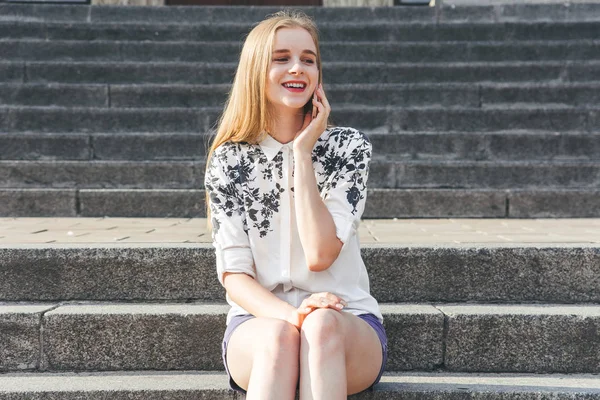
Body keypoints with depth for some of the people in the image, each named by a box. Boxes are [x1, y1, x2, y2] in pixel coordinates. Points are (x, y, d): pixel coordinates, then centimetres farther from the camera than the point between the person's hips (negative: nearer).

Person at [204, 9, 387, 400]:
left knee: (321, 326, -34)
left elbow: (320, 254, -14)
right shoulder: (228, 161, 0)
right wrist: (290, 314, -25)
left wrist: (302, 154, -14)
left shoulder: (348, 146, -2)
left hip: (348, 327, 0)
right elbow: (234, 275, -5)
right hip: (260, 322, 1)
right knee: (280, 336, -33)